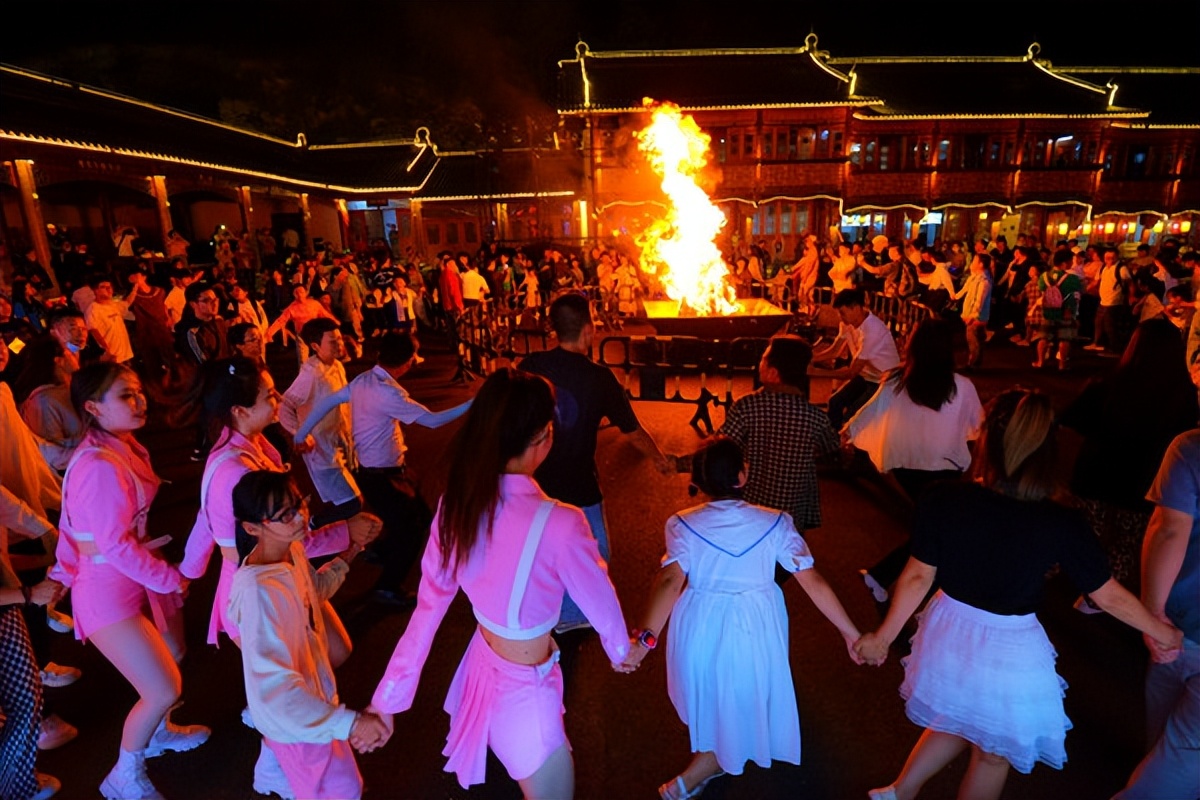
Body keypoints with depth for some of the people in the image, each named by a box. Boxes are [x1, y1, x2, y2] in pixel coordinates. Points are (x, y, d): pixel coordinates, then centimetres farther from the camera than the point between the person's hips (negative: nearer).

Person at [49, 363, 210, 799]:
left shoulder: (124, 445, 0)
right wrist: (171, 578, -12)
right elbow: (117, 546, -24)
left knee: (173, 652, 25)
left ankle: (158, 732, 51)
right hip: (108, 588, -9)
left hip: (134, 575, 9)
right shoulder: (100, 466, -28)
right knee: (165, 689, -1)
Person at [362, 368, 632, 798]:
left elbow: (428, 607, -7)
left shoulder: (456, 503, -15)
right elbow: (599, 601, -15)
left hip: (482, 666, 6)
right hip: (525, 692, -6)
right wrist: (621, 649, 7)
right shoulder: (558, 524, -33)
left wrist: (388, 698, 4)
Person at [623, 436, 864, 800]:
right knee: (741, 701, 23)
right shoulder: (774, 523, -11)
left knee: (715, 699, 29)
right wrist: (851, 634, -1)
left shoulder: (683, 524, -12)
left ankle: (714, 757, 53)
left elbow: (670, 581, -25)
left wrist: (645, 637, -31)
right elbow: (813, 582, -10)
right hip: (755, 630, -1)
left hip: (702, 629, 2)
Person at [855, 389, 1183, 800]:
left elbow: (918, 576, -12)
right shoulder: (1063, 526, -22)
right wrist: (1163, 633, 15)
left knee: (956, 720, 32)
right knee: (994, 752, 25)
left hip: (951, 634, 2)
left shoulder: (941, 500, -21)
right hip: (1011, 652, -2)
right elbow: (1110, 597, -6)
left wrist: (884, 635, 3)